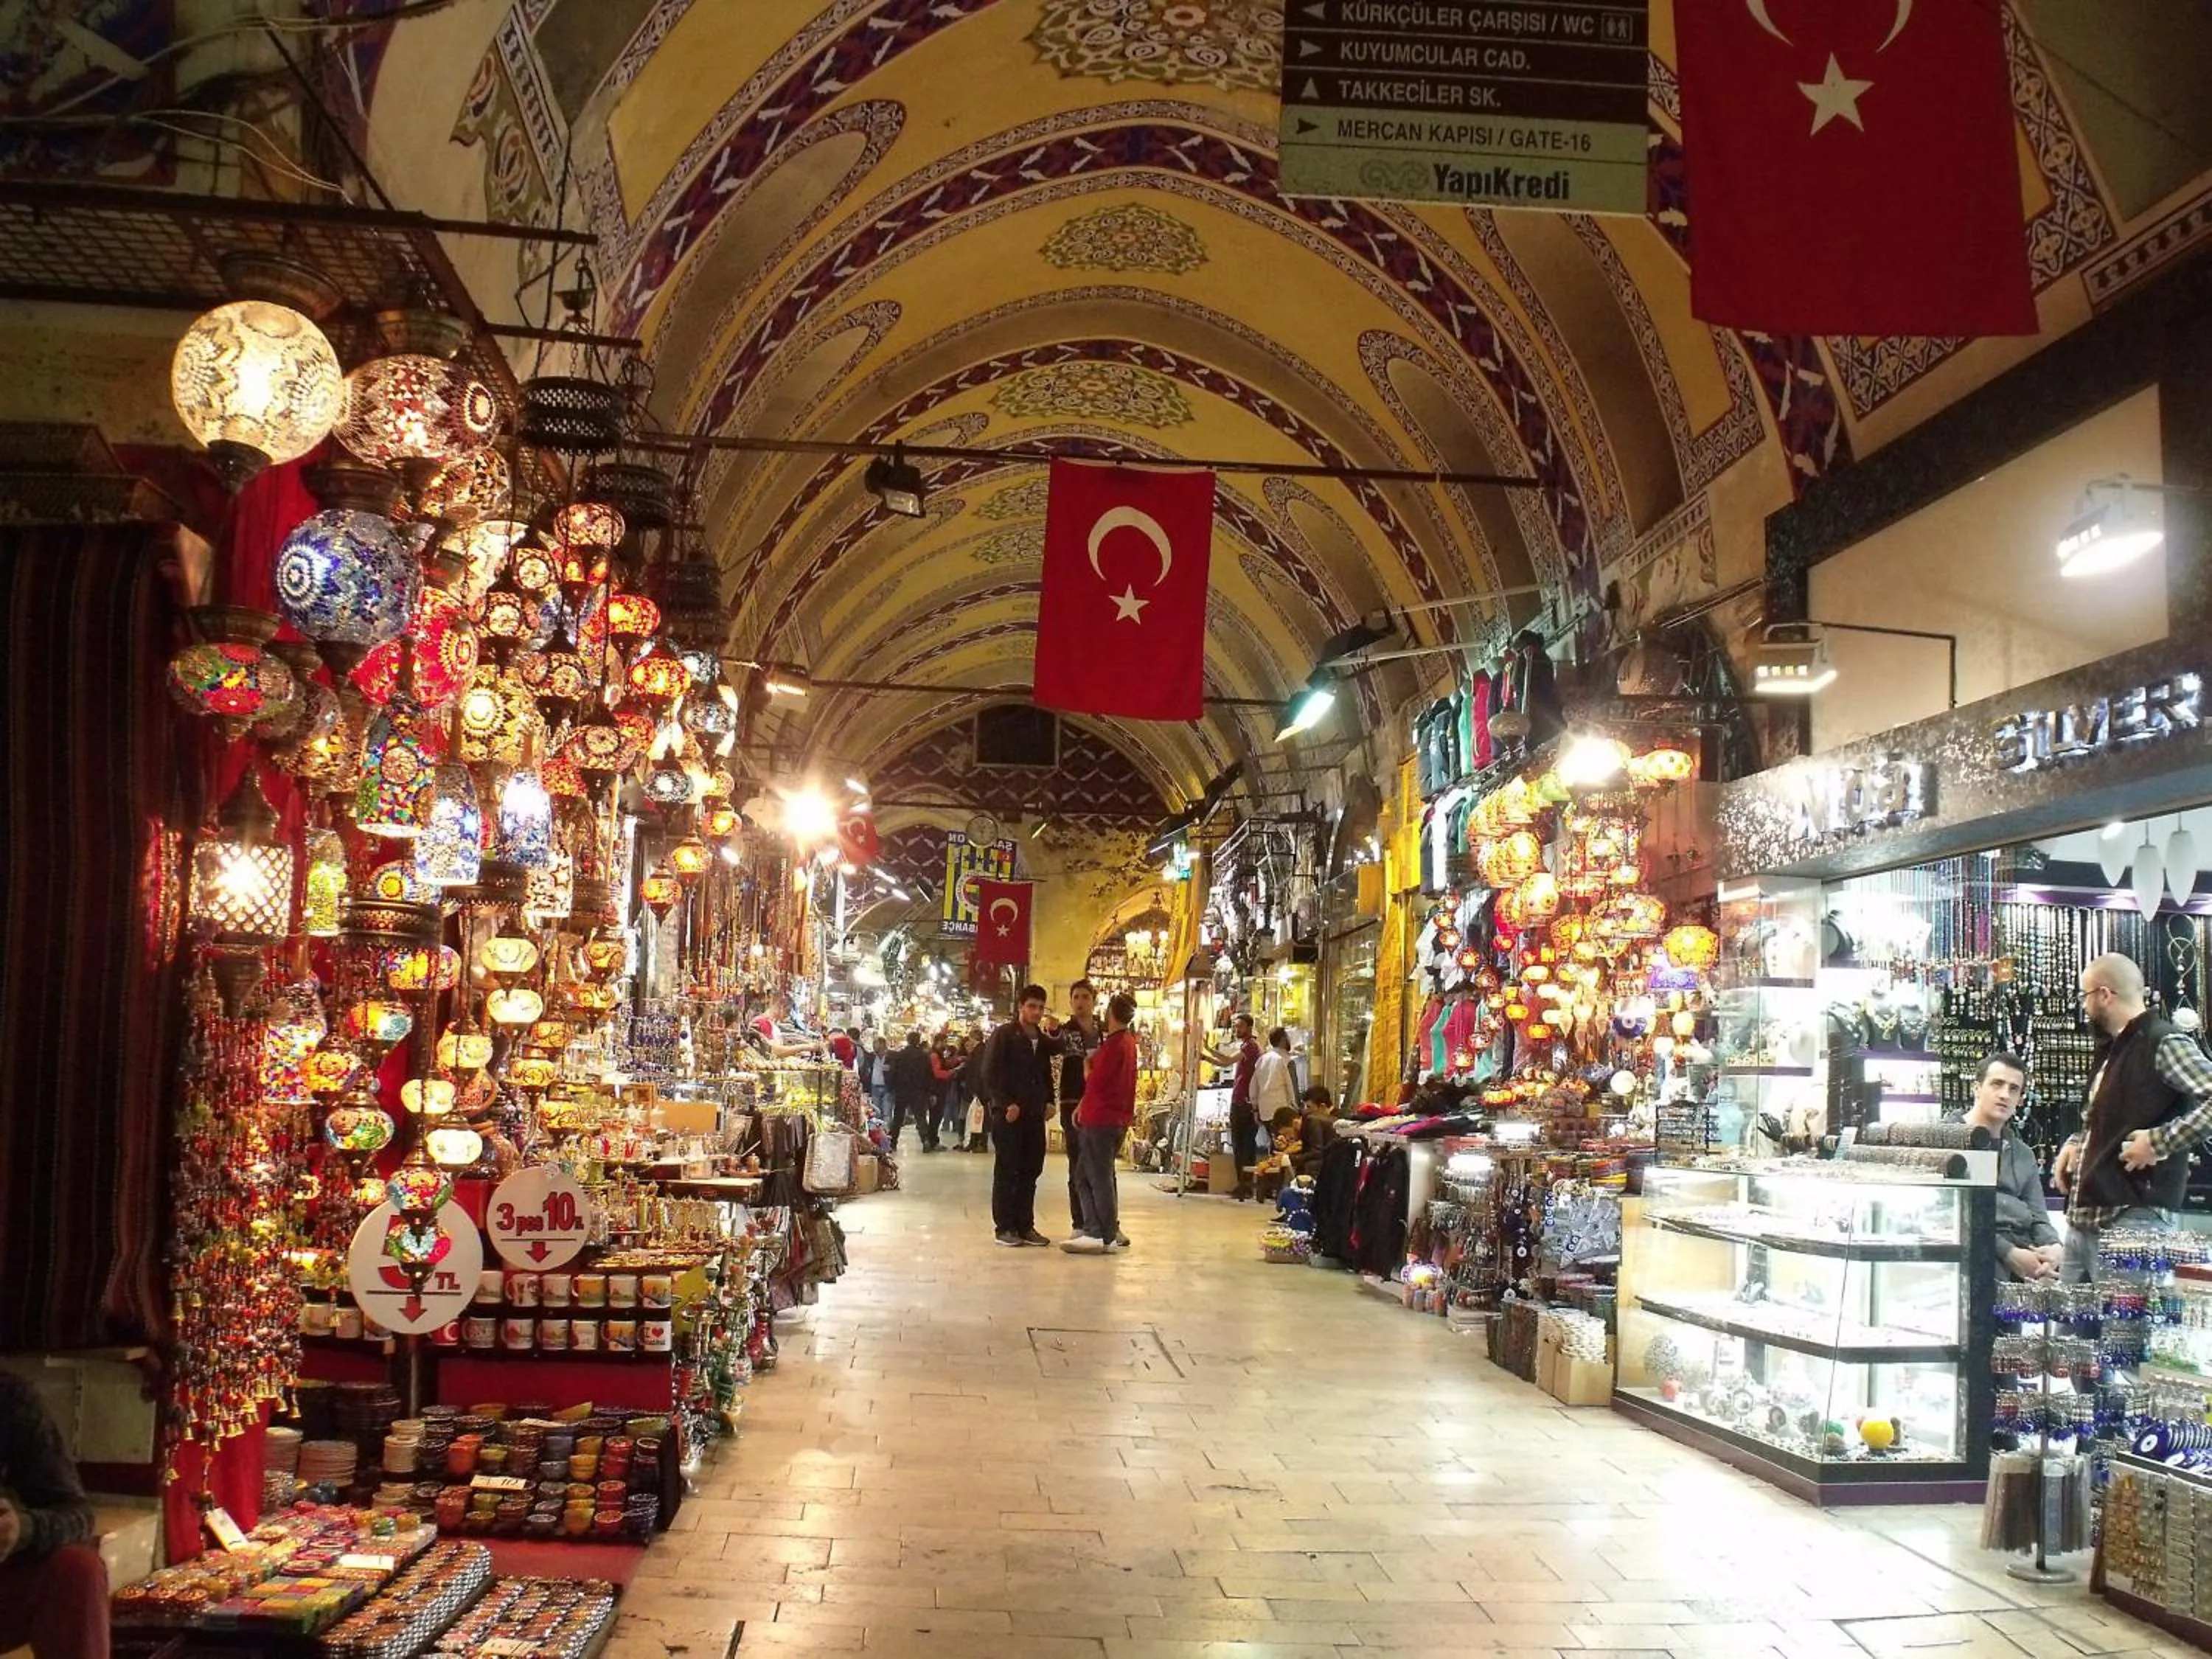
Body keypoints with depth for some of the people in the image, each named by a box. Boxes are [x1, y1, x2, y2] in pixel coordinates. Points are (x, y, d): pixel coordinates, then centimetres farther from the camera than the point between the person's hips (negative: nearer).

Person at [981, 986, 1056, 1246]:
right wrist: (1007, 1104, -15)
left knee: (1030, 1171, 5)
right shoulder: (1003, 1035, -3)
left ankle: (1025, 1225, 12)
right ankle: (1004, 1227, 4)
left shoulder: (1043, 1040, 14)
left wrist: (1048, 1101, 7)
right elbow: (990, 1074, -8)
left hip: (1035, 1114, 5)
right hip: (1008, 1113, -5)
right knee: (1006, 1171, -1)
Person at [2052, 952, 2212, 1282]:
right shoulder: (2114, 1050, 22)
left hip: (2133, 1218, -9)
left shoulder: (2165, 1043, -8)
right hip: (2083, 1218, 9)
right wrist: (2075, 1144, 16)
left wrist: (2159, 1141, -21)